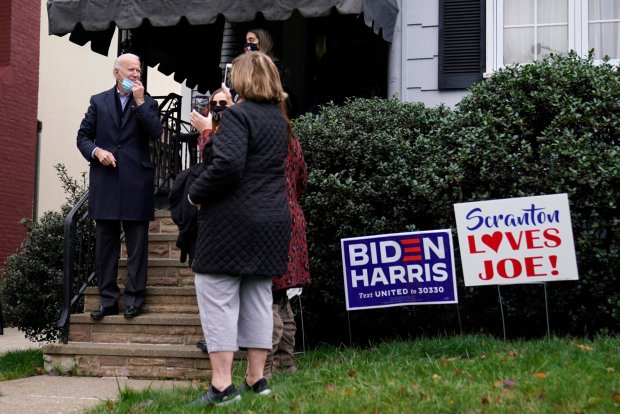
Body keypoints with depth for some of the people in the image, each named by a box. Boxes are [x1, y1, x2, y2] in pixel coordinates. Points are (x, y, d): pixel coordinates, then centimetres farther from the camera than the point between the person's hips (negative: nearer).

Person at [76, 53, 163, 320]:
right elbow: (83, 136, 10)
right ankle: (108, 299, 11)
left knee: (137, 245, 1)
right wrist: (96, 151, -9)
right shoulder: (98, 102, 11)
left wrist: (140, 102, -10)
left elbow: (156, 133, -8)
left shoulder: (148, 104, 8)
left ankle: (134, 299, 7)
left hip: (136, 184, -1)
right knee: (105, 244, 5)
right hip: (105, 183, 1)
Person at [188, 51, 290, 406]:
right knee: (258, 297, 11)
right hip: (273, 221, 8)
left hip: (233, 220, -8)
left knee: (218, 295, -3)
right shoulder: (279, 119, 13)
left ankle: (222, 385, -5)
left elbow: (227, 165, -25)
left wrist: (196, 194, -9)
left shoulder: (239, 115, -12)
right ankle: (257, 379, 15)